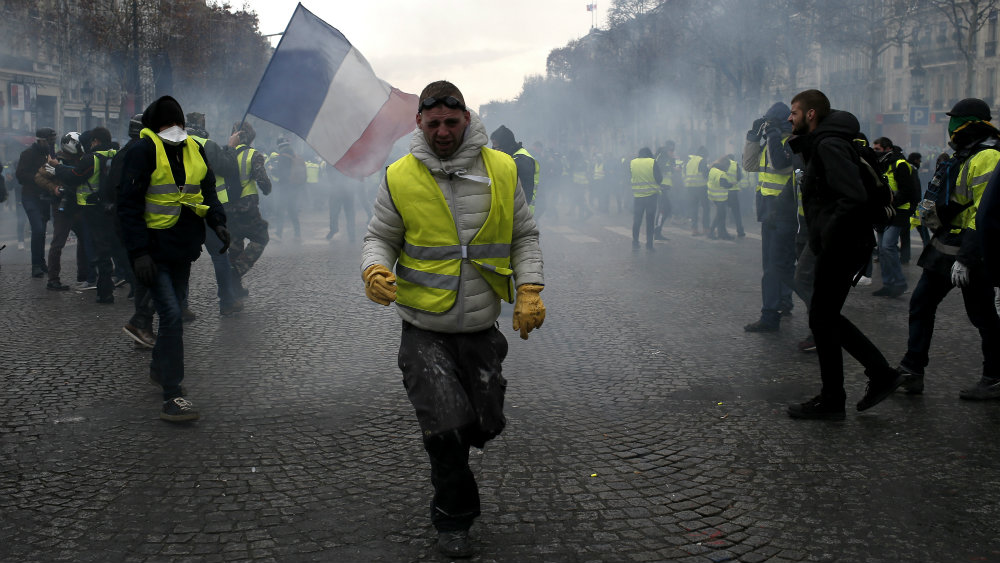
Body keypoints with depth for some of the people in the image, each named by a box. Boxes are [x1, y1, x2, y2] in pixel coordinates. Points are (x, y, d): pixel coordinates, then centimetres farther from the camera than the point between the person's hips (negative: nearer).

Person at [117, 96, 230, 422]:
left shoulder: (194, 150, 9)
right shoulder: (144, 151, -11)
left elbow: (208, 191, 17)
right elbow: (129, 204, -13)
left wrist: (217, 222, -3)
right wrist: (139, 251, -20)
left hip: (184, 249, 7)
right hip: (155, 252, -7)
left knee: (174, 312, 19)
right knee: (171, 316, -14)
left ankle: (159, 367, 42)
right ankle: (172, 398, -11)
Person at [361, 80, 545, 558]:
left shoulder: (501, 171, 1)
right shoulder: (400, 178, -3)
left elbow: (524, 237, 8)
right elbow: (380, 237, 5)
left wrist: (529, 290, -4)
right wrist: (375, 269, -17)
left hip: (481, 327, 3)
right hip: (425, 330, -2)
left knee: (485, 425, 9)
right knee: (446, 427, -11)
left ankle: (443, 442, 46)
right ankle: (454, 518, 14)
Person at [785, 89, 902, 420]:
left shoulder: (829, 146, -17)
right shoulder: (818, 145, 16)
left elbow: (854, 196, -28)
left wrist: (829, 234, -20)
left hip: (841, 247, -10)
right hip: (839, 246, 10)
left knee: (822, 319, -2)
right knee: (827, 317, 16)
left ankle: (831, 402, 8)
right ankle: (881, 374, 20)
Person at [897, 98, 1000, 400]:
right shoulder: (966, 156, 15)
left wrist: (966, 258, -27)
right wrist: (933, 211, 6)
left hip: (971, 251, -10)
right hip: (946, 246, 10)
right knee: (921, 304, 7)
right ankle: (911, 373, 12)